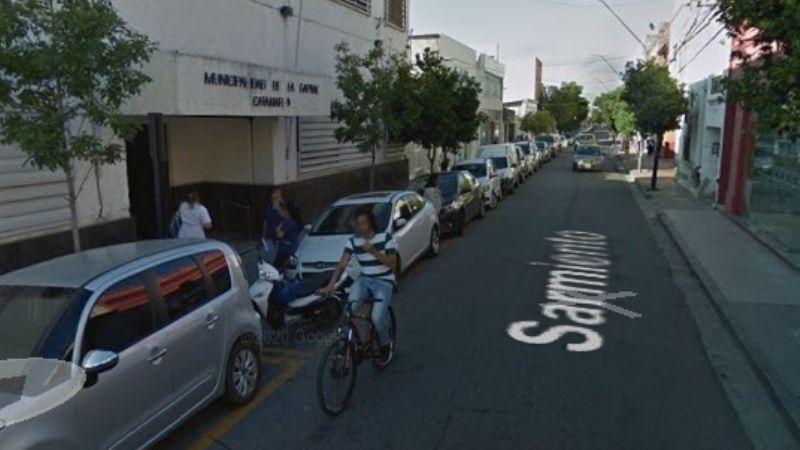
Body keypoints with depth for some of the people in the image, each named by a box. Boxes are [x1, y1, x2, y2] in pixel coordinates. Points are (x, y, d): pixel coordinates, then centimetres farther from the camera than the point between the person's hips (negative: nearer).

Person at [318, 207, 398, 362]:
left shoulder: (385, 238, -10)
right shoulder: (353, 241, -2)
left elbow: (393, 264, -12)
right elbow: (342, 264, -10)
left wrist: (374, 252, -25)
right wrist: (330, 285, -24)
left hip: (384, 282, -3)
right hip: (364, 280, 3)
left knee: (377, 317, -23)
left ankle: (385, 345, 10)